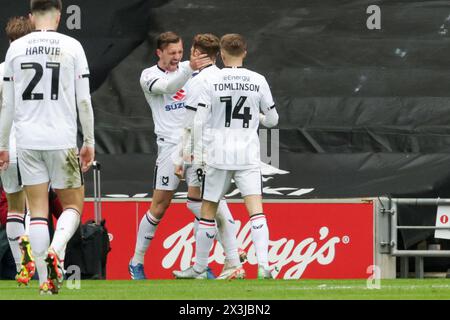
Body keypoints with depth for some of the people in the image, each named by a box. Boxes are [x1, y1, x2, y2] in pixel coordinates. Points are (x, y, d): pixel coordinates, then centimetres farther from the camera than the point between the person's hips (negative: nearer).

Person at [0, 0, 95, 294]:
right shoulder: (72, 47, -2)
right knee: (73, 206, 10)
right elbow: (83, 101, -2)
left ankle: (45, 281, -1)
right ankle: (55, 251, -18)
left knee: (38, 211, 5)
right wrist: (89, 142, 7)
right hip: (62, 139, -2)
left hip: (27, 142, 2)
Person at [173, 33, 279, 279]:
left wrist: (197, 152, 4)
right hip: (248, 155, 1)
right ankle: (263, 265, -21)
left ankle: (199, 267, 19)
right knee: (256, 209, -7)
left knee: (208, 210, 11)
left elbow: (199, 121, -6)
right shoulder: (258, 81, 1)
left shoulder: (213, 81, -3)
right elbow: (272, 120, 10)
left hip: (218, 155, 0)